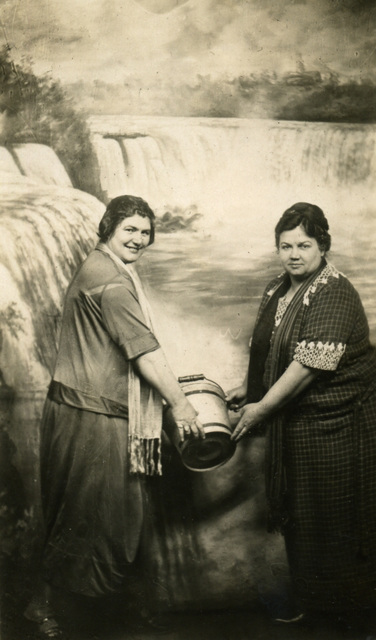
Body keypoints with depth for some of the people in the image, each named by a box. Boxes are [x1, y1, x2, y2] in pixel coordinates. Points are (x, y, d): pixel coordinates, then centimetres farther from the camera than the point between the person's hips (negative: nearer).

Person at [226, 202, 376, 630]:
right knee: (294, 507, 19)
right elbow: (265, 349, 17)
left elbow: (309, 365, -27)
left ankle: (332, 605, 28)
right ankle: (301, 589, 40)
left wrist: (260, 409, -23)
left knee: (330, 515, 6)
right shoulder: (277, 290, 5)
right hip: (291, 418, 8)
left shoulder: (334, 297, -22)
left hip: (334, 422, -8)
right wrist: (246, 388, 9)